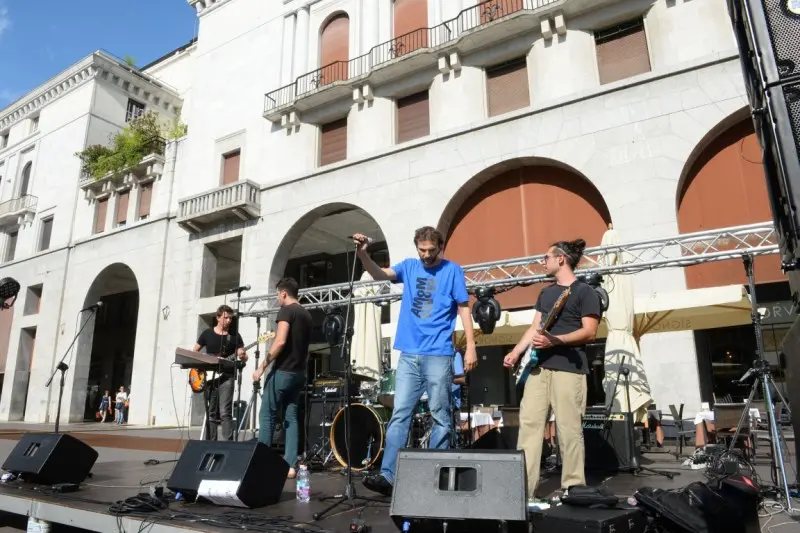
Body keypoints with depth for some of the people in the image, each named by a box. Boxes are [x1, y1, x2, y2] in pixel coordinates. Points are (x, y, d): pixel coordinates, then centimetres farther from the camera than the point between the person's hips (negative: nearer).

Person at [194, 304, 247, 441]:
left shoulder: (235, 335, 3)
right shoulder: (207, 333, 7)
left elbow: (244, 357, 2)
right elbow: (194, 352, 15)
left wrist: (242, 356, -22)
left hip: (226, 377, -2)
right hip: (209, 377, 3)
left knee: (225, 413, -12)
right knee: (211, 413, 8)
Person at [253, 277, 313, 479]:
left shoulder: (286, 311, -9)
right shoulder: (307, 315, 16)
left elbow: (280, 342, -20)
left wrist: (262, 366, -16)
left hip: (283, 371, -8)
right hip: (299, 373, 8)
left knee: (267, 415, 2)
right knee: (291, 417, 7)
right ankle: (291, 465, 4)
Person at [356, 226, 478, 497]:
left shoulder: (452, 270, 2)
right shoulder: (409, 267, 11)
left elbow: (464, 309, 1)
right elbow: (379, 274, -5)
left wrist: (470, 347, -7)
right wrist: (362, 253, -23)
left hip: (438, 355, -3)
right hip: (409, 354, 3)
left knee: (440, 416, 4)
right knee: (399, 414, 0)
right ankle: (387, 475, 0)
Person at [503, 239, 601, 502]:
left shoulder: (585, 292, -2)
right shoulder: (546, 292, 20)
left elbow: (590, 332, -9)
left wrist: (555, 340, -21)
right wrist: (516, 352, 7)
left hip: (569, 368, -7)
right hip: (539, 366, 7)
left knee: (569, 429, -1)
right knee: (529, 423, 1)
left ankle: (573, 488, 12)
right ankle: (523, 487, 4)